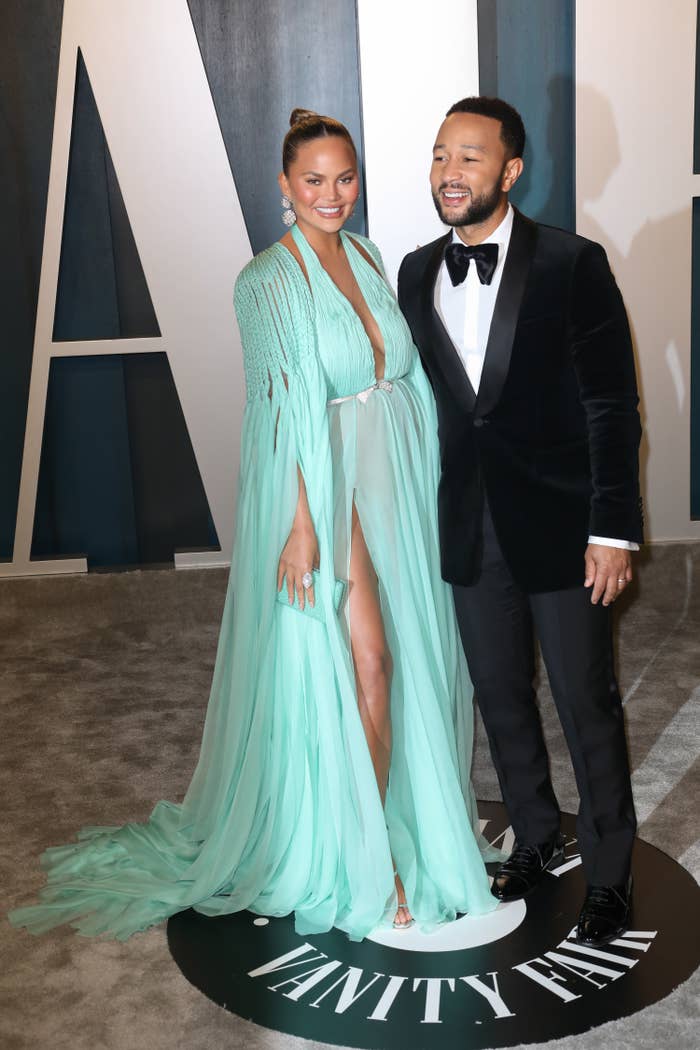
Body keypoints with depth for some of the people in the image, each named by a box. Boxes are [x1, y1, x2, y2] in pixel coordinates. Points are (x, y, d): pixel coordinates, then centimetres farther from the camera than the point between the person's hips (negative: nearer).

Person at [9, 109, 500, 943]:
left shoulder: (368, 258, 11)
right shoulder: (268, 281, -10)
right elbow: (287, 411, -15)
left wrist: (421, 488, 11)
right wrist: (303, 523, -19)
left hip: (395, 481, 7)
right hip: (326, 488, -7)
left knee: (410, 658, 13)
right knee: (362, 667, -4)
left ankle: (399, 817, 34)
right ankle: (365, 858, 12)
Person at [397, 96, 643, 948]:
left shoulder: (571, 265, -10)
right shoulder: (416, 273, 5)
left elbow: (613, 405, -10)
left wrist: (613, 529, -13)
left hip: (559, 526, -4)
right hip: (469, 528, 5)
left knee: (587, 707, 6)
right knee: (501, 698, 17)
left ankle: (608, 875, 25)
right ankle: (535, 838, 39)